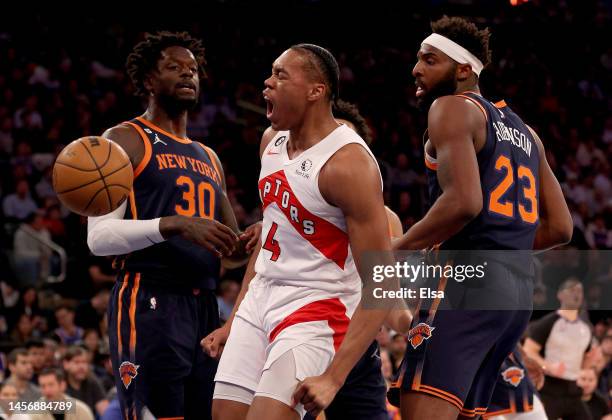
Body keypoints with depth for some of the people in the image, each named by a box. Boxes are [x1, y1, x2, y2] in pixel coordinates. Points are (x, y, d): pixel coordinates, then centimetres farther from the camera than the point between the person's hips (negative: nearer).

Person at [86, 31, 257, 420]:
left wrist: (249, 242, 3)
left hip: (205, 307, 8)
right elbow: (100, 236, -10)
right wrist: (175, 225, -23)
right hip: (150, 303, -8)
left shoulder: (209, 158, 23)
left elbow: (231, 246, 29)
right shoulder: (126, 140, 1)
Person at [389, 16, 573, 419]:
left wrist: (395, 251, -9)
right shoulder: (523, 130, 24)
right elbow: (560, 227, 23)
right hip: (520, 288, 9)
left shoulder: (452, 108, -1)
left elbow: (463, 201, -17)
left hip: (467, 281, -9)